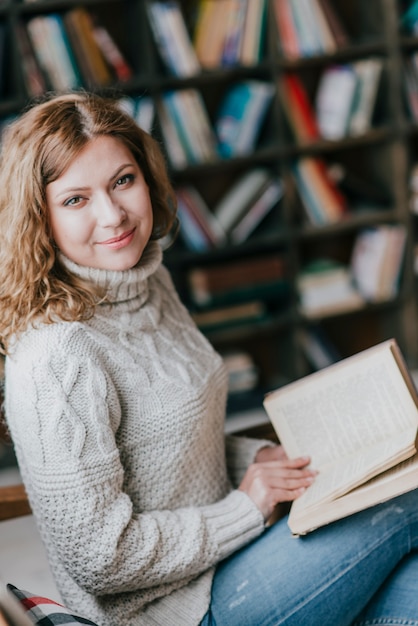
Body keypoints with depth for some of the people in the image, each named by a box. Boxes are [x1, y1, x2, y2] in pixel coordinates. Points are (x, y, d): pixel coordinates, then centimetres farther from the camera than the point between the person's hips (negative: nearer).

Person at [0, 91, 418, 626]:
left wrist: (259, 457, -1)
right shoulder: (58, 360, -25)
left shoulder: (151, 282, 4)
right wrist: (247, 508, -14)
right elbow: (97, 558, -23)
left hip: (214, 558, 8)